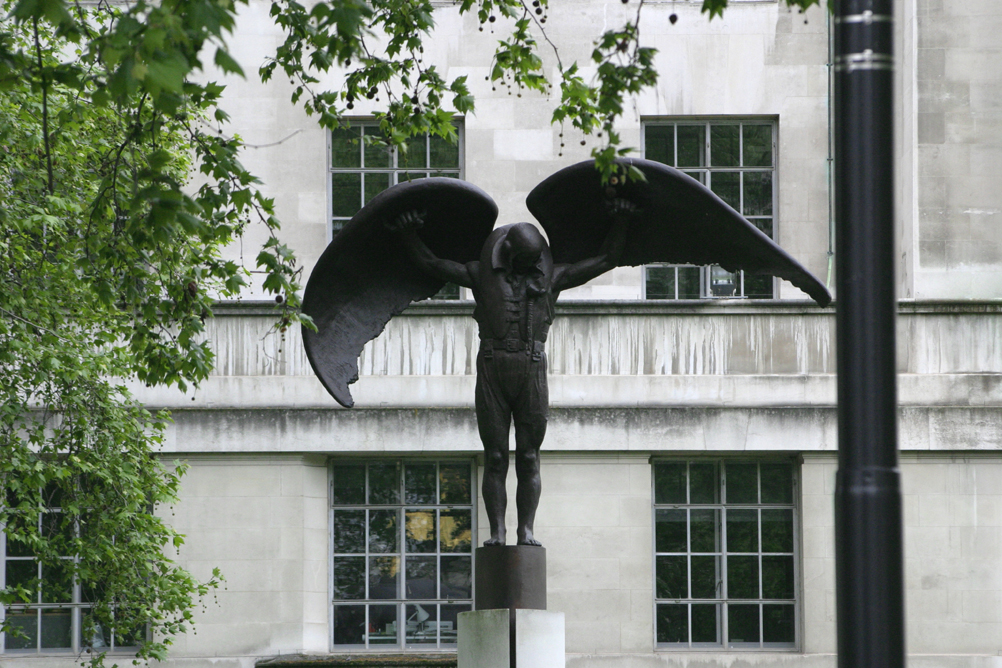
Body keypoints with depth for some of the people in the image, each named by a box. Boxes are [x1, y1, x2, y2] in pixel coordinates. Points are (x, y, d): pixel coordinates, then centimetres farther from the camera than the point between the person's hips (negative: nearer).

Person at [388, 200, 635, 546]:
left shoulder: (550, 276, 15)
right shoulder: (483, 274, 12)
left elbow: (606, 259, 17)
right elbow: (430, 263, 9)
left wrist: (621, 222, 9)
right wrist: (408, 233, -4)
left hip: (532, 370, 1)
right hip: (493, 369, -1)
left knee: (529, 458, -2)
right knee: (495, 458, -3)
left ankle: (526, 530, -3)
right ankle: (497, 532, -4)